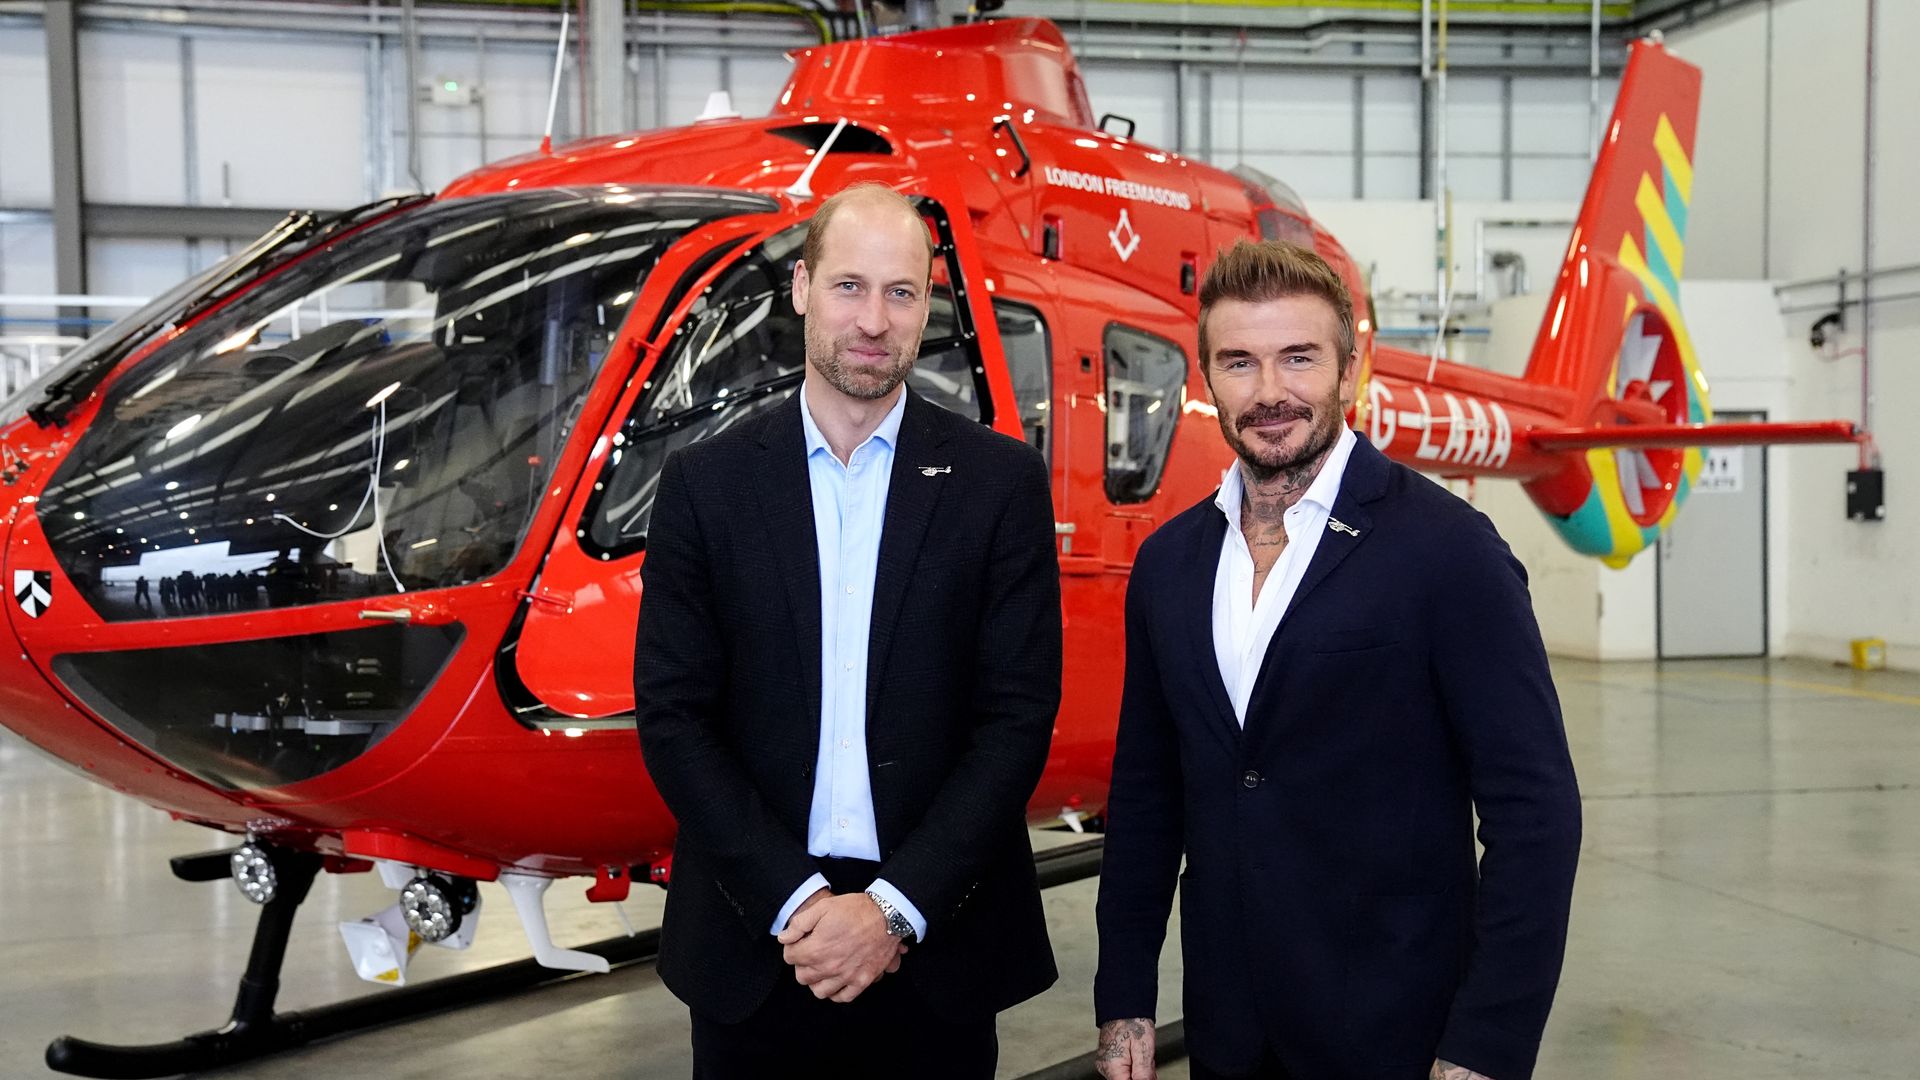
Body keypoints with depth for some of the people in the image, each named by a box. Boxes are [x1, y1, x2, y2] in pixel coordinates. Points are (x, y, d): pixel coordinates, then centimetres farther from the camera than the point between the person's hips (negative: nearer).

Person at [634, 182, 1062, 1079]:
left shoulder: (1000, 480, -1)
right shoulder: (706, 482, 1)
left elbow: (1019, 714, -5)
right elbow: (672, 714, -2)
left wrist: (896, 906, -12)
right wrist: (792, 899, -11)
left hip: (939, 946, 0)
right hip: (755, 941, 1)